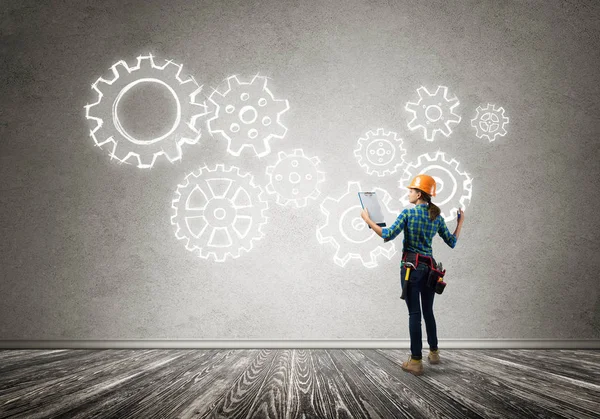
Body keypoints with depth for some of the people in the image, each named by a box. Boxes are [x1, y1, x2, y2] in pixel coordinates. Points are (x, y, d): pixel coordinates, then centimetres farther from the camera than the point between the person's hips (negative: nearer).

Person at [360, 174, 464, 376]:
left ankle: (416, 361, 0)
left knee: (414, 313, -3)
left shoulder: (408, 213, -10)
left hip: (411, 266, -5)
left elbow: (388, 235, -17)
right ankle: (434, 353, 29)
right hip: (429, 267, 5)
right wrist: (461, 221, 22)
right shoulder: (437, 216, 5)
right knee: (428, 311, 18)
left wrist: (367, 220, -8)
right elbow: (452, 242, 10)